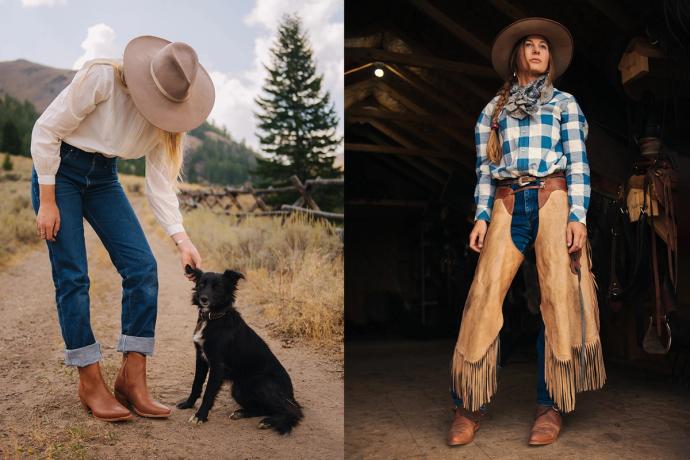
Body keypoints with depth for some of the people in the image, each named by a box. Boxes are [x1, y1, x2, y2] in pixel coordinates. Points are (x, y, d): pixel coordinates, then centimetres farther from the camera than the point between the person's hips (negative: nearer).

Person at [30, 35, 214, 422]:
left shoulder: (165, 118, -7)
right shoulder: (102, 78, -23)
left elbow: (160, 182, -7)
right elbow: (46, 130, -17)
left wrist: (182, 240, -16)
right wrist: (47, 200, -16)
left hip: (104, 179, 5)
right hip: (59, 170, -4)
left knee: (143, 267, -10)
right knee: (73, 277, -9)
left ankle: (133, 379, -3)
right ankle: (91, 384, 4)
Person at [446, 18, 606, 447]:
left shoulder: (564, 102, 17)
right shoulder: (494, 108, 21)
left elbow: (578, 163, 5)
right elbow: (485, 167, 14)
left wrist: (578, 215, -8)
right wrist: (481, 217, 1)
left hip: (552, 200, -1)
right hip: (507, 205, 1)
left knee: (559, 296, -8)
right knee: (485, 296, -10)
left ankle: (551, 406, 3)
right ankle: (470, 406, -3)